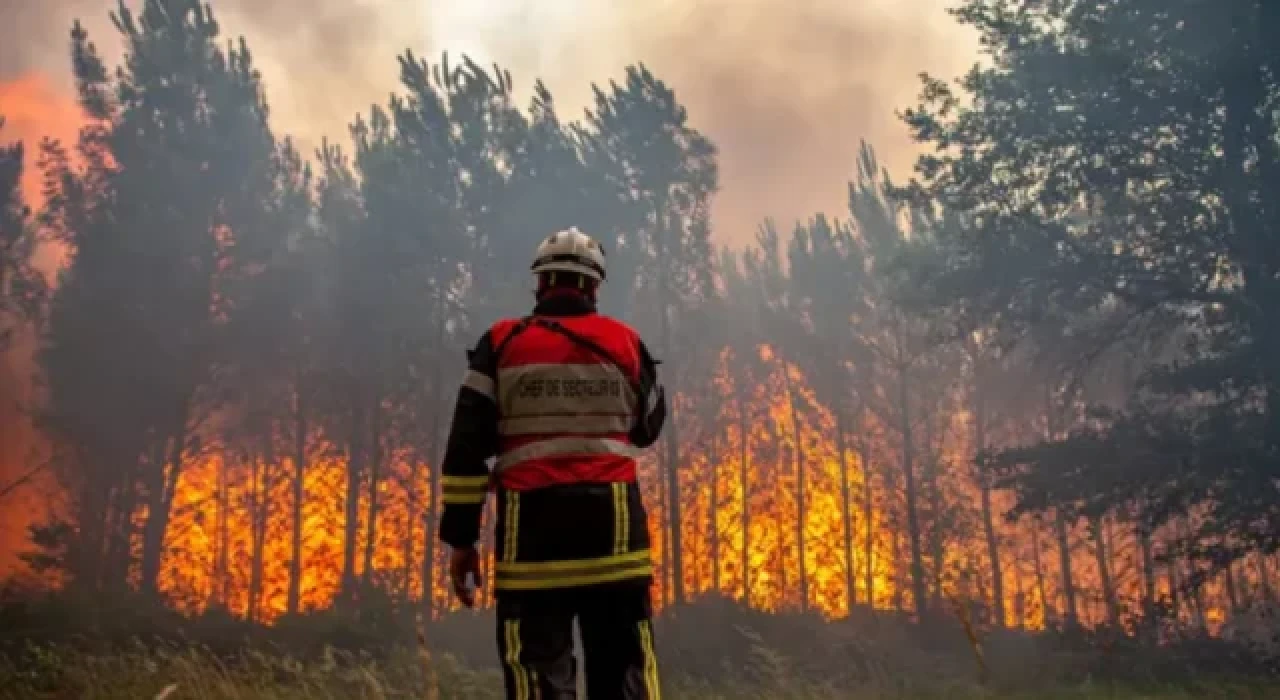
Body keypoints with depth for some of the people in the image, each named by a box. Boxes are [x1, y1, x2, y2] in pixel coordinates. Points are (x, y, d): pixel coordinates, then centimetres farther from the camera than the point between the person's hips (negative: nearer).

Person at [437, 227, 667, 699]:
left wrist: (460, 537, 1)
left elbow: (466, 447, -2)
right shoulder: (626, 343, 8)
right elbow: (648, 429, 21)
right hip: (613, 522, 1)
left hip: (532, 525, -1)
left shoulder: (501, 343, 4)